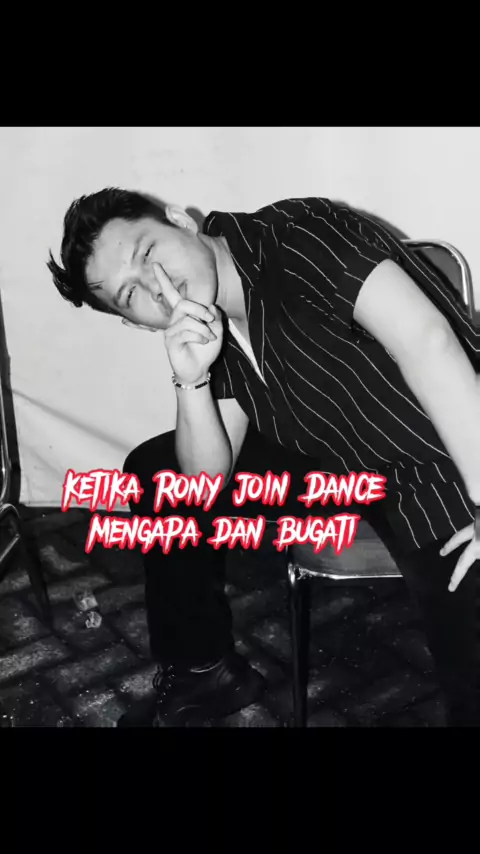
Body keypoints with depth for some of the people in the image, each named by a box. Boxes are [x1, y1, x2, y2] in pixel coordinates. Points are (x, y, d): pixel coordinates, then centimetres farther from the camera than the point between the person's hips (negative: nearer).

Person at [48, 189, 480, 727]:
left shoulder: (298, 235, -21)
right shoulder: (210, 333, 1)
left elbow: (427, 341, -29)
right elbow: (206, 480, -2)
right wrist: (192, 380, -20)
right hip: (339, 464, 8)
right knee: (155, 473, 10)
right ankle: (204, 671, 23)